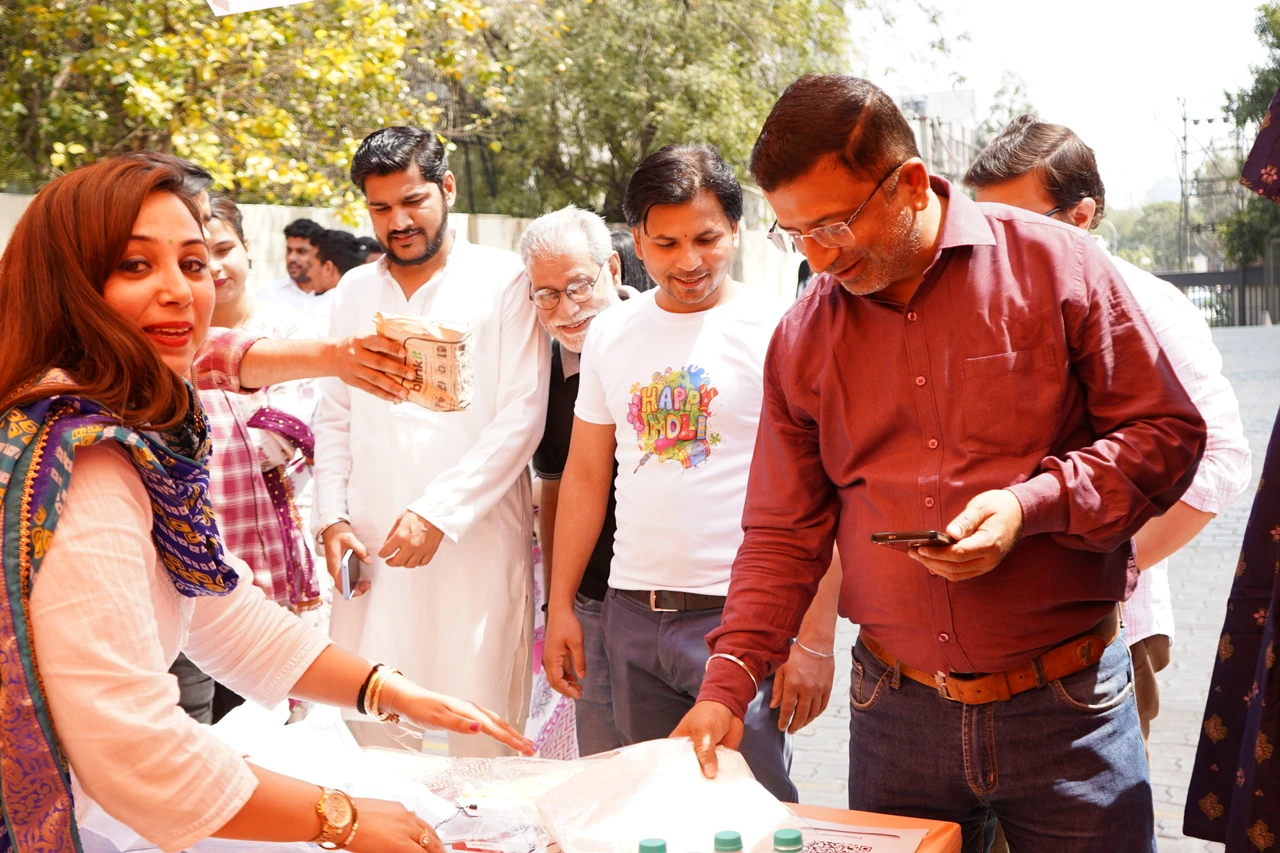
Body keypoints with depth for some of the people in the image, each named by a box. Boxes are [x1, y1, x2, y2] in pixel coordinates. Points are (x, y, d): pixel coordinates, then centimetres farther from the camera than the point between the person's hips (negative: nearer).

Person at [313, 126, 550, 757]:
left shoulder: (504, 281, 0)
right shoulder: (355, 291, 15)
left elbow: (521, 417, -7)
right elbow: (334, 419, 18)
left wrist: (437, 512, -14)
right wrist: (332, 517, 4)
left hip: (476, 544, -4)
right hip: (370, 547, 4)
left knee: (481, 739, -2)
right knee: (369, 731, 3)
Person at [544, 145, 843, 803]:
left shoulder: (776, 334, -7)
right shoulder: (611, 334, 8)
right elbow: (586, 476, 13)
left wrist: (816, 637, -14)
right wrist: (560, 606, 10)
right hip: (631, 615, 5)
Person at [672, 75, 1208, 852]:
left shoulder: (1058, 265, -5)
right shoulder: (803, 337, 4)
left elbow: (1168, 433, -3)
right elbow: (784, 533, 6)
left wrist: (1034, 505, -19)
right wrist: (729, 683, -5)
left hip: (1067, 703, -2)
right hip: (895, 713, 3)